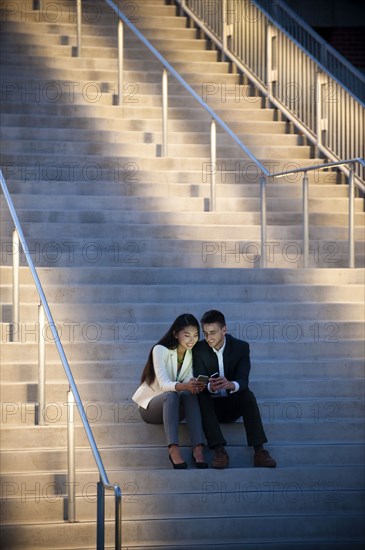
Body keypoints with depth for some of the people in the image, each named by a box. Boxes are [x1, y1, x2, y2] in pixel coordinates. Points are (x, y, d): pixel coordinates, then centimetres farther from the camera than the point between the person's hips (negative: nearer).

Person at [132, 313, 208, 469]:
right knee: (172, 396, -37)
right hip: (150, 405, -4)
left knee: (190, 395, -30)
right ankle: (173, 449, -51)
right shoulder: (160, 350, -15)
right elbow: (163, 384, -28)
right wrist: (184, 386, -48)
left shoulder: (192, 353, 2)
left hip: (173, 407, 4)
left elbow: (188, 381, -10)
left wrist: (195, 386, -35)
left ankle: (198, 449, -44)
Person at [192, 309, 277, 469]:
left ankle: (259, 450, -38)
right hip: (211, 405, 0)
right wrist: (210, 387, -41)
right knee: (202, 397, -32)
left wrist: (230, 385, -44)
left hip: (233, 405, 0)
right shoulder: (198, 350, -5)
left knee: (248, 395, -31)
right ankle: (219, 450, -43)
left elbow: (243, 381, -19)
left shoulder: (241, 347, -6)